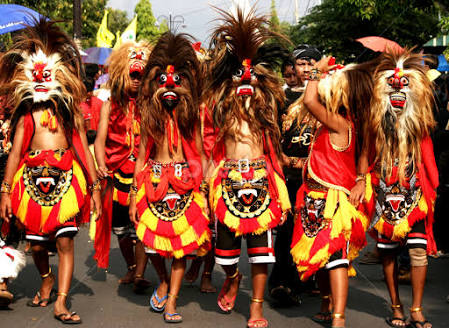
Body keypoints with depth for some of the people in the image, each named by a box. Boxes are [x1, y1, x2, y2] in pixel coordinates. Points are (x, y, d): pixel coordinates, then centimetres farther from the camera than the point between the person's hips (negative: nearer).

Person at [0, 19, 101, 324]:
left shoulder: (70, 113, 10)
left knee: (65, 241, -8)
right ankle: (47, 279, 38)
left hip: (66, 181, -1)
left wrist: (94, 187, 8)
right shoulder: (26, 115, 9)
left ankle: (61, 302, -4)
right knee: (38, 243, 7)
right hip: (34, 181, 1)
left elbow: (84, 150, 10)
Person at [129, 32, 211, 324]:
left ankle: (171, 300, 9)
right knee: (152, 241, 0)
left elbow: (201, 155, 3)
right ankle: (164, 281, 29)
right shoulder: (150, 113, 5)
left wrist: (204, 193, -3)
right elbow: (142, 155, 8)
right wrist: (134, 195, 5)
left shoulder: (192, 113, 2)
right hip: (154, 182, 1)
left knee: (182, 244, -2)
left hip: (185, 184, -1)